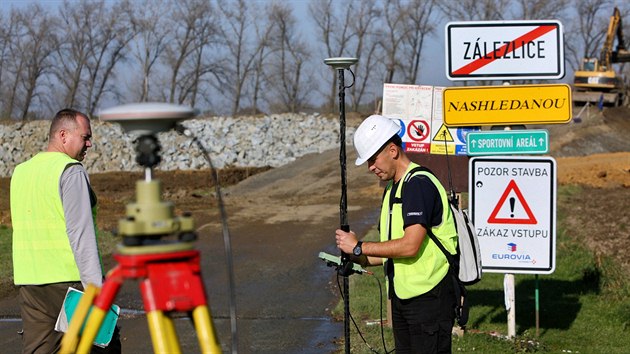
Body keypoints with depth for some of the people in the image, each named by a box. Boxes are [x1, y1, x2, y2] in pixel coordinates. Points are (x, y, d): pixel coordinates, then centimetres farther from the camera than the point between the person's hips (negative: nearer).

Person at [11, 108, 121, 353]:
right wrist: (96, 287, -18)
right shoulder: (71, 171, -10)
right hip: (69, 278, -7)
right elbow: (81, 232, -17)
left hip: (28, 280, 7)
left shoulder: (20, 171, 14)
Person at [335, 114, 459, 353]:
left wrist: (359, 247, -15)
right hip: (401, 296, 10)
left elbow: (410, 246, -24)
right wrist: (363, 260, 4)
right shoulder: (391, 189, 16)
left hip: (429, 296, -10)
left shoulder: (420, 184, -16)